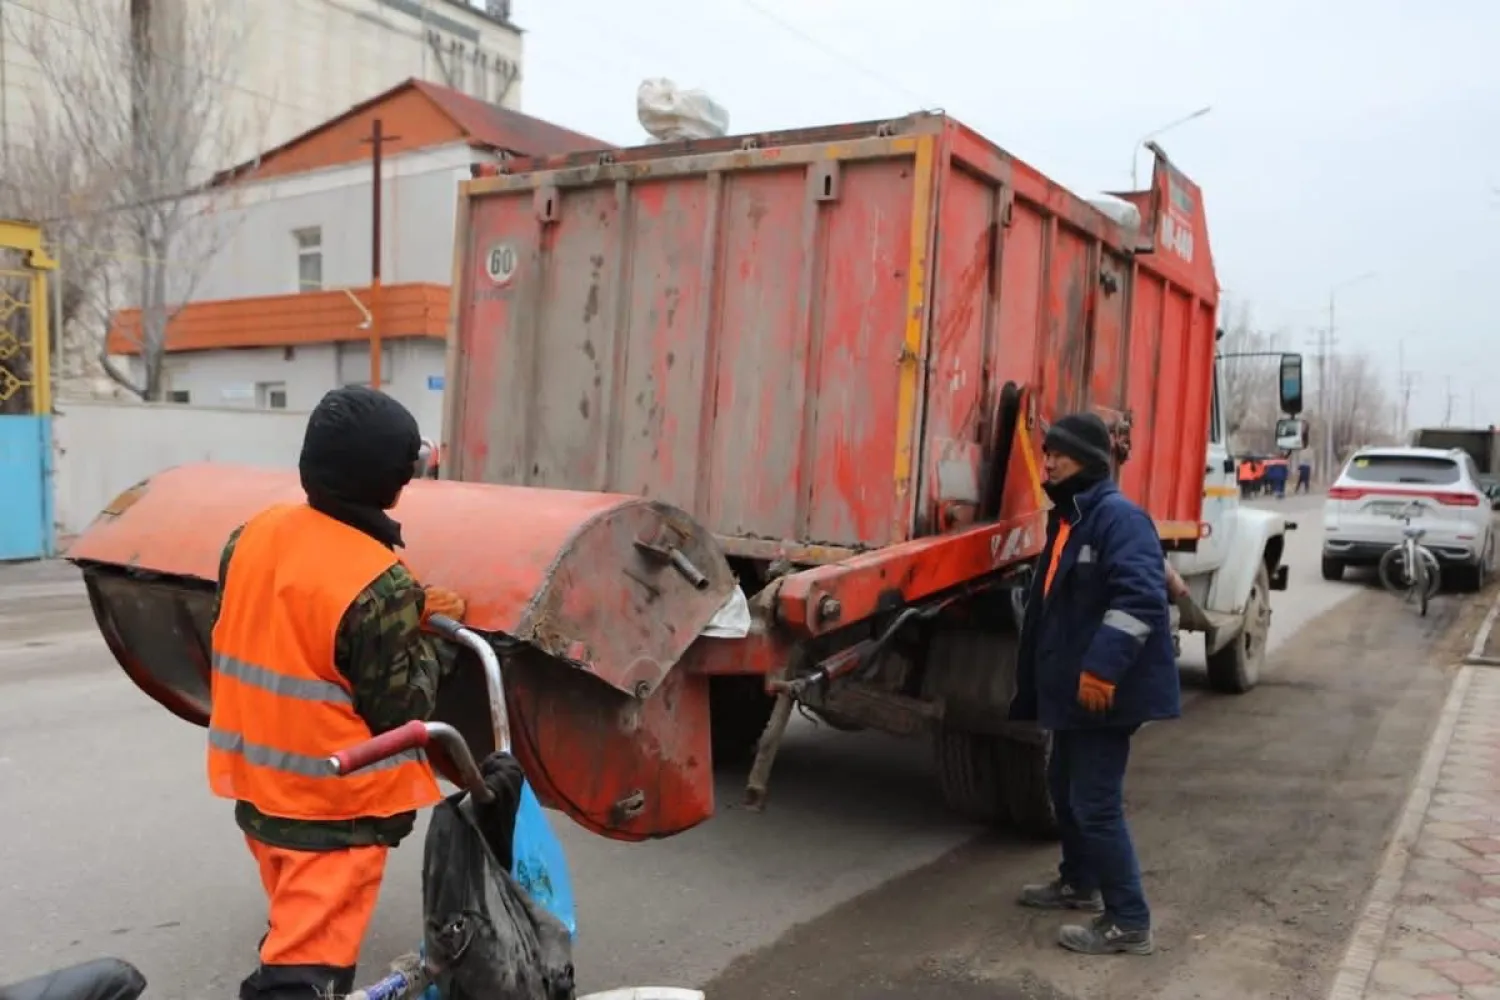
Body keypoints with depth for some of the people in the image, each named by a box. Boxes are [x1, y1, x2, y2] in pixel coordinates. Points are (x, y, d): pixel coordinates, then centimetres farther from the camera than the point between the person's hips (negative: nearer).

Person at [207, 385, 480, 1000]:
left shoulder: (252, 536, -2)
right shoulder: (380, 585, -24)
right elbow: (400, 709, -18)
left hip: (256, 784, 8)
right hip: (337, 806, -8)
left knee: (298, 925, 28)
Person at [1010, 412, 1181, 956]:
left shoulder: (1118, 516, -17)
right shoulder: (1067, 519, 16)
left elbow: (1139, 597, -29)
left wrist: (1102, 666, -33)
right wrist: (1037, 682, 25)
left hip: (1104, 689, -11)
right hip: (1072, 686, 11)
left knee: (1096, 801, -6)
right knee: (1064, 785, 22)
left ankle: (1128, 922, 6)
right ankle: (1079, 883, 41)